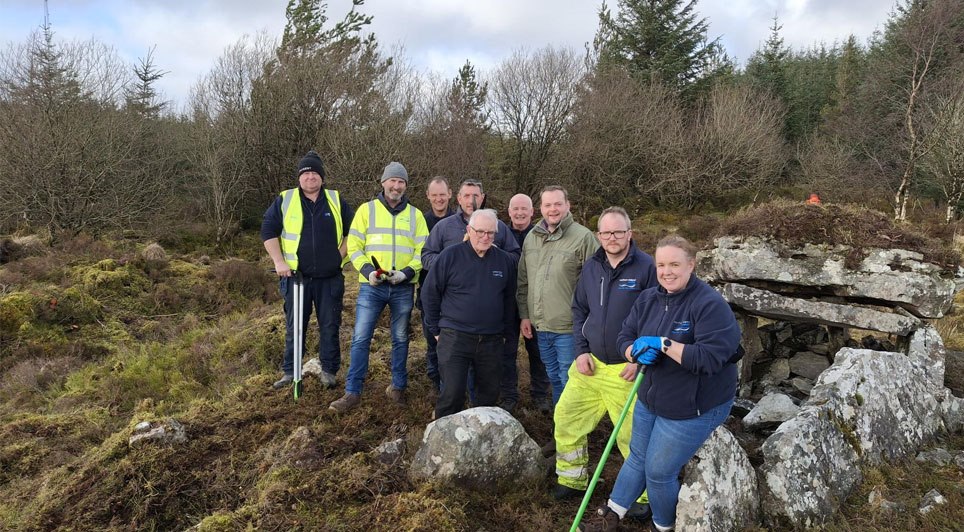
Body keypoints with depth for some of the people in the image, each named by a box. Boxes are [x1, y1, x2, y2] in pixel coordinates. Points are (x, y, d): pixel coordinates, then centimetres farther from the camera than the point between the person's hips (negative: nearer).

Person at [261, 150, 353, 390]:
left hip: (330, 278, 1)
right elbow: (268, 231, 4)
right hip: (296, 276, 0)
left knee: (330, 326, 6)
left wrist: (339, 256, 0)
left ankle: (329, 370, 19)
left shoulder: (337, 201, 5)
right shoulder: (284, 201, 2)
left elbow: (351, 232, 11)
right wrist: (279, 262, -5)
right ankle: (289, 371, 20)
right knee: (294, 326, 9)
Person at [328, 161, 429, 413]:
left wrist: (407, 272, -13)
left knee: (400, 340, 12)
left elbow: (422, 250, 4)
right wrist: (367, 270, -15)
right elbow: (354, 246, 0)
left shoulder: (415, 214, 8)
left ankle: (398, 387, 26)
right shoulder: (367, 209, 4)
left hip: (403, 288, 2)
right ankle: (352, 392, 5)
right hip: (371, 286, -1)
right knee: (360, 338, -3)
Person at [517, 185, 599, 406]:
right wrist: (524, 315, 11)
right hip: (540, 326, 6)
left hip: (568, 328, -6)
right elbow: (523, 281, 15)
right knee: (553, 377, 21)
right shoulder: (531, 237, 9)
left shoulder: (583, 237, -11)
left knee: (569, 381, 4)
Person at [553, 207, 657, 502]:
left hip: (627, 371, -5)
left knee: (632, 434, 1)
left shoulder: (646, 267, -11)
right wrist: (581, 351, 3)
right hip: (591, 364, 6)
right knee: (566, 418, 10)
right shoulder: (591, 267, 6)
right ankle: (572, 481, 30)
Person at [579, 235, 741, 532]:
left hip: (694, 406, -7)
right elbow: (625, 338, 3)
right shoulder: (648, 299, -2)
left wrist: (662, 344, -30)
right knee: (637, 457, 22)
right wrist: (637, 352, -20)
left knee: (659, 472, 5)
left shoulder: (710, 304, -24)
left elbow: (709, 358, -32)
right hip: (651, 397, 7)